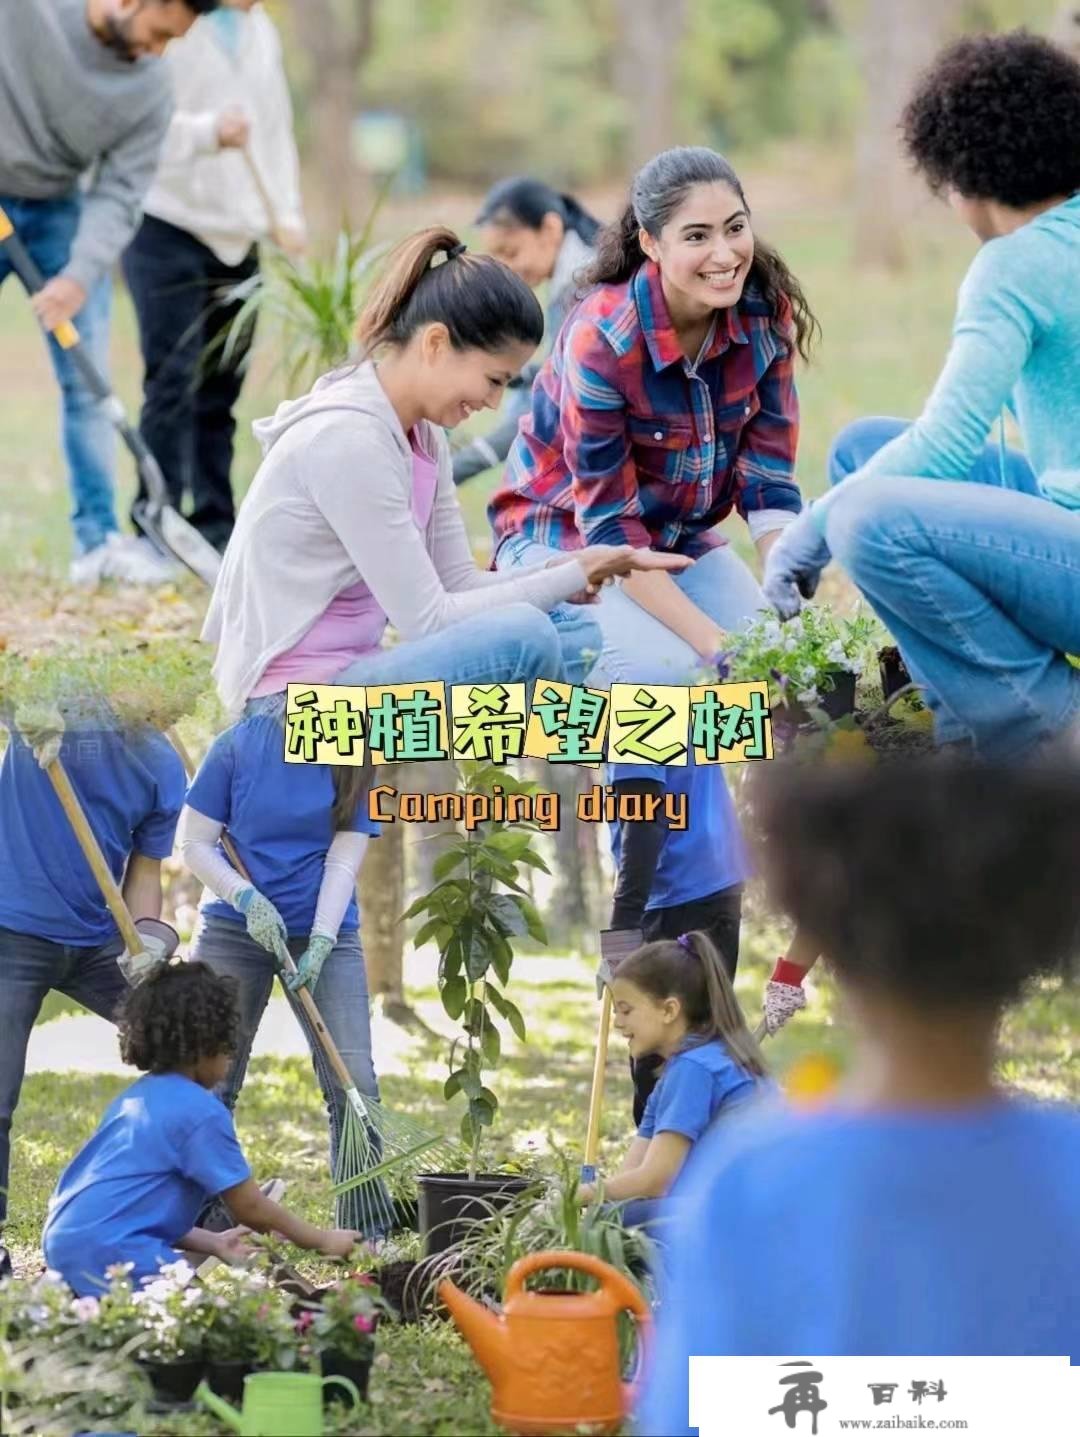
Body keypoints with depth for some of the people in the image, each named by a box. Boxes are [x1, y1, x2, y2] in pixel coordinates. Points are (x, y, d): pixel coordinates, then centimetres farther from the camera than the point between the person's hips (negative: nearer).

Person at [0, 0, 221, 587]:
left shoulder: (150, 89, -11)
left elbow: (118, 195, -11)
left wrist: (80, 276, -25)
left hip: (58, 211, 3)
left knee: (86, 379, -3)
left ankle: (98, 539, 2)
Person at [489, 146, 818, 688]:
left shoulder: (767, 312, -14)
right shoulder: (600, 338, -29)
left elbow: (768, 481, -9)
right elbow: (610, 524, -26)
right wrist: (713, 641, -33)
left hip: (677, 535, 6)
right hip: (565, 535, -6)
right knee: (669, 671, -29)